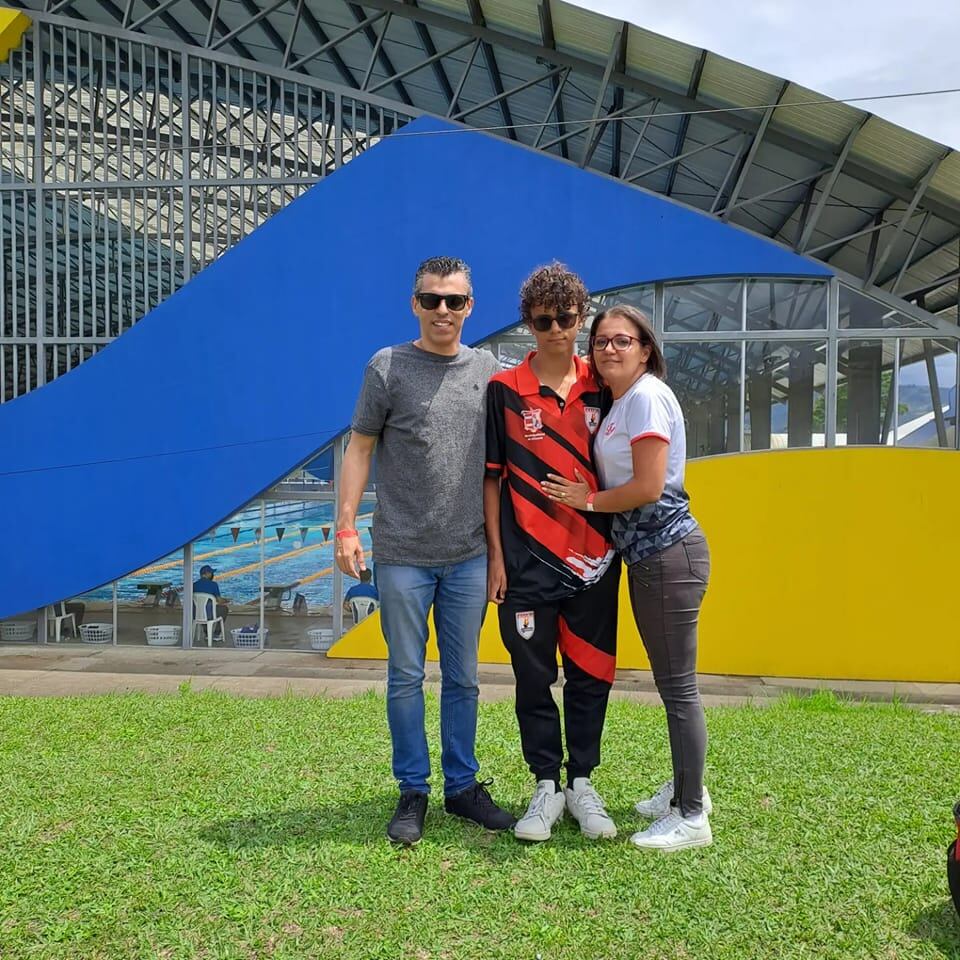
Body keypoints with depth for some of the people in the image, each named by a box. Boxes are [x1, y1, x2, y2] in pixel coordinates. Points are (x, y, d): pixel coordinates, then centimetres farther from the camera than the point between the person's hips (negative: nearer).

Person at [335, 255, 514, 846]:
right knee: (406, 677, 6)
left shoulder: (488, 370, 8)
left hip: (469, 557, 3)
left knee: (463, 679, 12)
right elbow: (360, 449, 0)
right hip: (402, 555, -2)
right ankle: (414, 792, 20)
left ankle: (463, 786, 26)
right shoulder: (388, 368, -1)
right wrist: (346, 526, -7)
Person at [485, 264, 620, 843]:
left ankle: (582, 785, 24)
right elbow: (491, 477, 1)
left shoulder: (600, 388, 6)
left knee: (590, 675, 9)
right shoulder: (505, 390, 0)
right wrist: (496, 555, -3)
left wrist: (620, 541, 6)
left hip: (592, 558, 2)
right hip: (528, 561, -2)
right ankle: (547, 788, 21)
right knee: (534, 677, 6)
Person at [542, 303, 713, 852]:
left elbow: (649, 487, -19)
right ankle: (686, 790, 33)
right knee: (671, 681, 18)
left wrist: (590, 500, -8)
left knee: (678, 685, -3)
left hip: (668, 553, -10)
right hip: (647, 555, 10)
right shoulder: (619, 401, 16)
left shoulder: (646, 396, -13)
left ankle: (692, 817, 8)